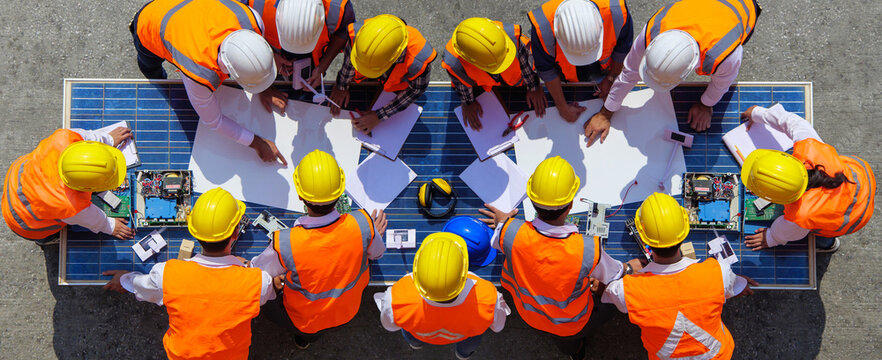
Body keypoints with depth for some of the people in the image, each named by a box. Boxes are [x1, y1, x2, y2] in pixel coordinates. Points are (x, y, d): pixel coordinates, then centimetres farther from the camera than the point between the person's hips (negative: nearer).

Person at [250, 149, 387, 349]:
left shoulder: (284, 244, -36)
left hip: (304, 320, -1)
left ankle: (305, 334, 21)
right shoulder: (363, 224, -31)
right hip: (349, 311, 1)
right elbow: (376, 253, -7)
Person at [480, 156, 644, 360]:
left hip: (528, 314, 2)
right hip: (572, 324, -2)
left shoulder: (512, 234, -33)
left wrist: (502, 222, 16)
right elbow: (612, 275, -13)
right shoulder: (589, 251, -37)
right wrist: (630, 268, 10)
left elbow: (496, 241, -6)